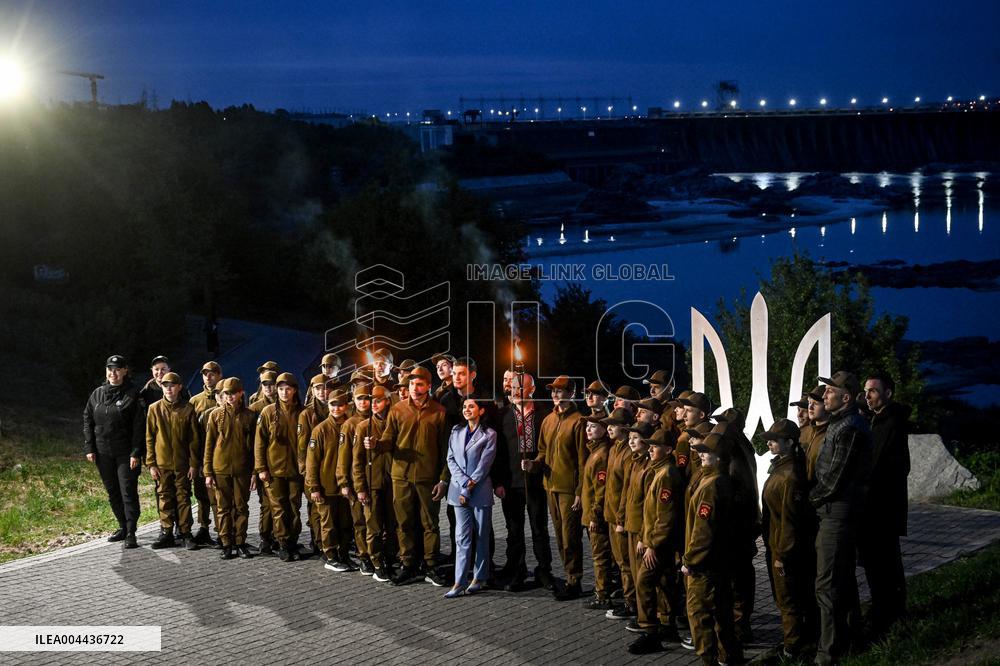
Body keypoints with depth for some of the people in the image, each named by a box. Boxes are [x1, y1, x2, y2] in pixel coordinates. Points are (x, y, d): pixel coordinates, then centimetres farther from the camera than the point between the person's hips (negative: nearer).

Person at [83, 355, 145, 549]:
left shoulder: (132, 395, -6)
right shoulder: (97, 394, 8)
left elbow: (139, 426, -9)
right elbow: (88, 421, 12)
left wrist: (136, 453, -15)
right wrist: (89, 448, 4)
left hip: (125, 453, -5)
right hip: (103, 453, 5)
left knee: (128, 492, -7)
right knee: (113, 493, 13)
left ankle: (130, 533, -3)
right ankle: (123, 527, 26)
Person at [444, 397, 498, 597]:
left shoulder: (489, 434, -2)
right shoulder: (456, 431, 11)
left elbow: (485, 463, -7)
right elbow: (451, 459, 5)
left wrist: (470, 487, -10)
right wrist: (464, 482, -8)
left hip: (481, 491, -3)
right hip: (459, 490, 3)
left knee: (482, 536, 5)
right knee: (462, 537, -1)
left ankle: (479, 578, 14)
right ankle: (459, 582, -3)